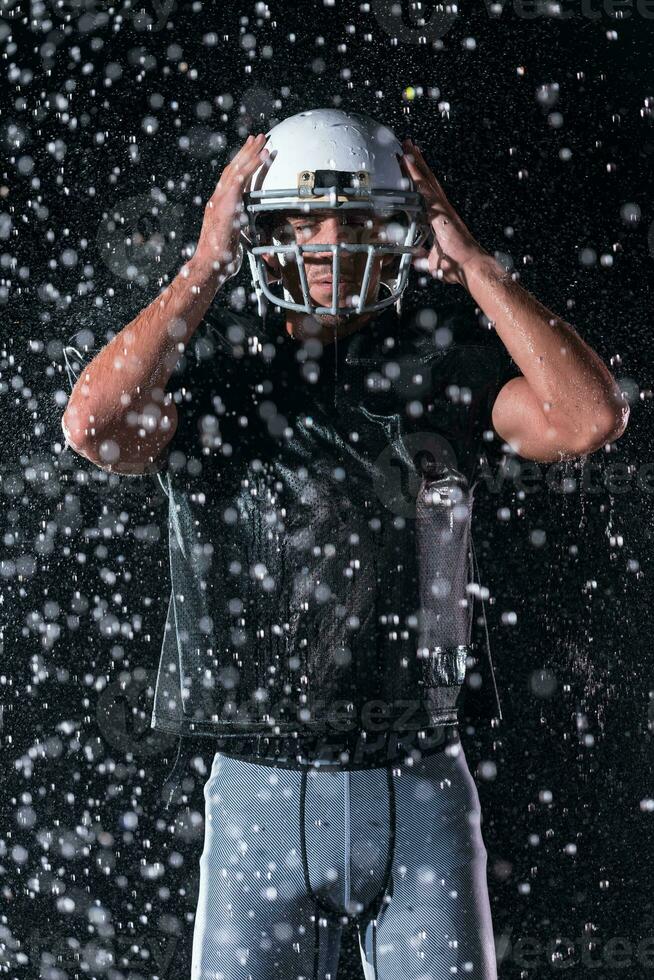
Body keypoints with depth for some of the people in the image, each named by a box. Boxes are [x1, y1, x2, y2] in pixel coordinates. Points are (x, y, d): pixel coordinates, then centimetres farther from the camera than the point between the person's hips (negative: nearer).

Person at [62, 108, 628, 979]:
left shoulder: (443, 364, 3)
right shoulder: (207, 367, 0)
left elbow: (589, 417, -12)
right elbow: (96, 427, -20)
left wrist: (471, 263, -9)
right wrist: (205, 267, -13)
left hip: (422, 790, 1)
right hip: (261, 794, -1)